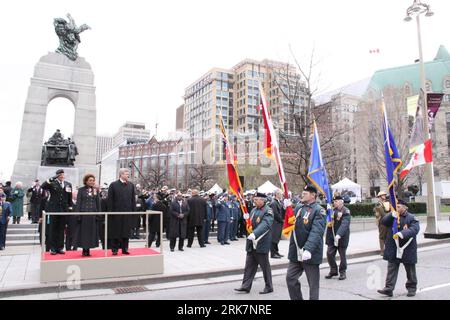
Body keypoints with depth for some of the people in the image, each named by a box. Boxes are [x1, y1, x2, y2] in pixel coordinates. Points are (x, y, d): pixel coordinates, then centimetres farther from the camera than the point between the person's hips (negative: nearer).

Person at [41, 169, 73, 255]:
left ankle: (60, 247, 16)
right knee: (53, 229, 4)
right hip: (53, 210, -3)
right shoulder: (52, 183, 0)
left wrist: (70, 207, 8)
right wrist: (52, 179, -22)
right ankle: (53, 248, 11)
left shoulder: (68, 184, 10)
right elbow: (43, 186, -19)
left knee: (61, 230, 8)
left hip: (64, 210, 3)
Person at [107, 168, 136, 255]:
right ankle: (115, 249, 14)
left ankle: (125, 248, 17)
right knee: (115, 232, 4)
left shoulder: (131, 185, 8)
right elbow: (110, 200, -4)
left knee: (126, 231, 8)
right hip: (116, 212, -3)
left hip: (128, 212, 3)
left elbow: (133, 199, 8)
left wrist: (134, 211, 3)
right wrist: (111, 211, -9)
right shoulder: (113, 185, -2)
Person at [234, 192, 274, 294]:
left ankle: (269, 287, 21)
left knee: (265, 266, 6)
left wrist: (254, 234, -41)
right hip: (252, 243, 7)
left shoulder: (268, 211, -13)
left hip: (262, 244, -7)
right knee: (249, 265, 8)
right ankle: (246, 286, 14)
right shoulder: (254, 210, 11)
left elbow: (265, 225, -29)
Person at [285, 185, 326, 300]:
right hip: (296, 252, 7)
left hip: (310, 253, -7)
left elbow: (316, 232, -24)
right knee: (290, 278, 12)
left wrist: (309, 249, -35)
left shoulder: (318, 210, -13)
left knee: (313, 283, 8)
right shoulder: (298, 208, 10)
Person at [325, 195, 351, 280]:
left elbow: (344, 224, -24)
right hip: (332, 236, 5)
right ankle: (333, 270, 21)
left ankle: (342, 272, 22)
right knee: (329, 253, 4)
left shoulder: (346, 211, -11)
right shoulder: (333, 210, 7)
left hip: (342, 237, -5)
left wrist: (339, 234, -35)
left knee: (342, 255, 7)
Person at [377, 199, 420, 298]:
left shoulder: (411, 218, -6)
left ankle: (412, 288, 31)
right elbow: (383, 222, -3)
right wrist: (391, 215, -19)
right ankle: (389, 288, 4)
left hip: (407, 249, -3)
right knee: (391, 269, 2)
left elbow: (414, 229, -21)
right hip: (393, 249, 3)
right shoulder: (393, 217, 8)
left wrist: (403, 234, -35)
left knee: (410, 270, 13)